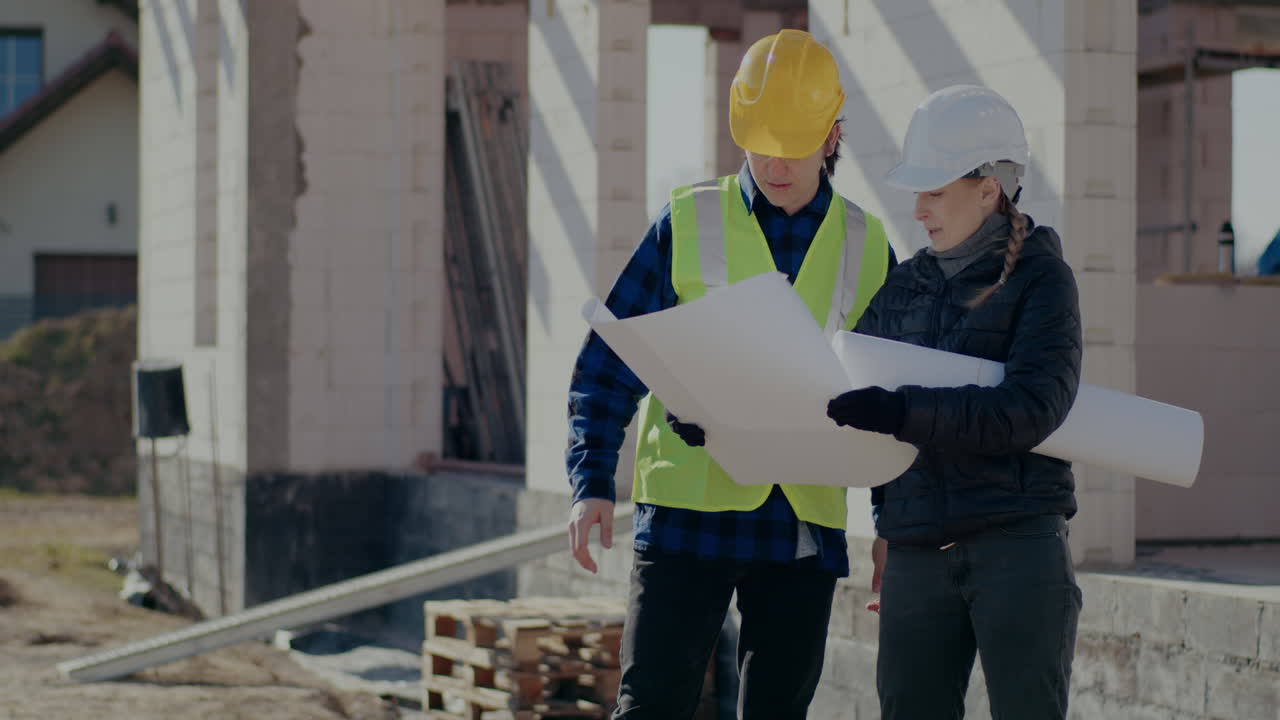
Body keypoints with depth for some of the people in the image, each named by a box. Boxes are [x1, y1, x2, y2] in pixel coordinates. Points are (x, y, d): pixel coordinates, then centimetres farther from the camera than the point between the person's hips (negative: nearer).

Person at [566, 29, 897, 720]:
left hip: (806, 523, 3)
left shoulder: (865, 247, 8)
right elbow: (609, 363, 2)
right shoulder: (688, 223, 1)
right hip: (688, 507, -2)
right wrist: (592, 482, -10)